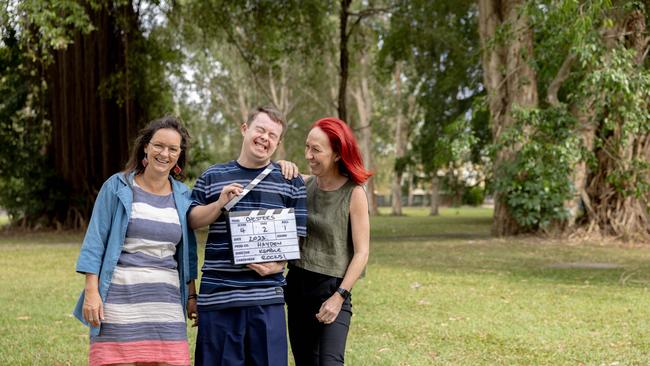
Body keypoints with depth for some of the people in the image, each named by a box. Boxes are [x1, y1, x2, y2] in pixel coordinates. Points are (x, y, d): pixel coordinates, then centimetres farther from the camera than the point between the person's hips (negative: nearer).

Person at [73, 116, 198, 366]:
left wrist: (191, 295, 16)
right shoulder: (117, 187, 1)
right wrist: (92, 291, -8)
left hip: (166, 302, 3)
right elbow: (95, 241, -1)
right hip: (120, 297, -3)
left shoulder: (183, 196, 11)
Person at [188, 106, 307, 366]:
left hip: (266, 295, 0)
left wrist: (278, 264, -11)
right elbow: (191, 221, 10)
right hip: (217, 294, 1)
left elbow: (296, 236, 8)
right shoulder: (212, 177, 12)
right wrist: (220, 203, -8)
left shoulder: (290, 182, 10)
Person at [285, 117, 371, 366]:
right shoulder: (305, 185, 2)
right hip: (297, 285, 5)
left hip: (333, 288, -5)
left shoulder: (354, 193, -11)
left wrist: (339, 296, -16)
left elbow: (362, 253, -10)